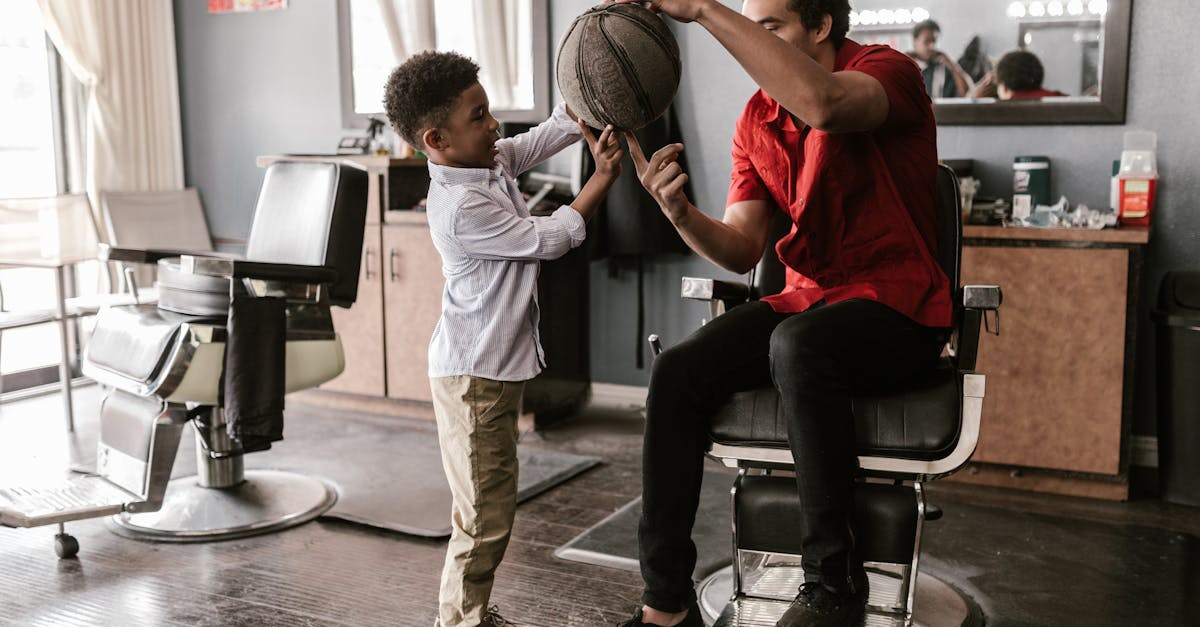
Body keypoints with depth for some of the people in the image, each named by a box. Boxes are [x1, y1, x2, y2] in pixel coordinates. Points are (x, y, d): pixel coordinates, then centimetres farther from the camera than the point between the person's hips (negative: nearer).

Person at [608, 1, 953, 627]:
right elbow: (742, 250, 1)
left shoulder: (888, 70, -10)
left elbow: (821, 104, -37)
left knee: (797, 344, -38)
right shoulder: (756, 119, 9)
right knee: (676, 371, -17)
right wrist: (680, 212, -21)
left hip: (897, 308, -6)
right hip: (805, 299, 6)